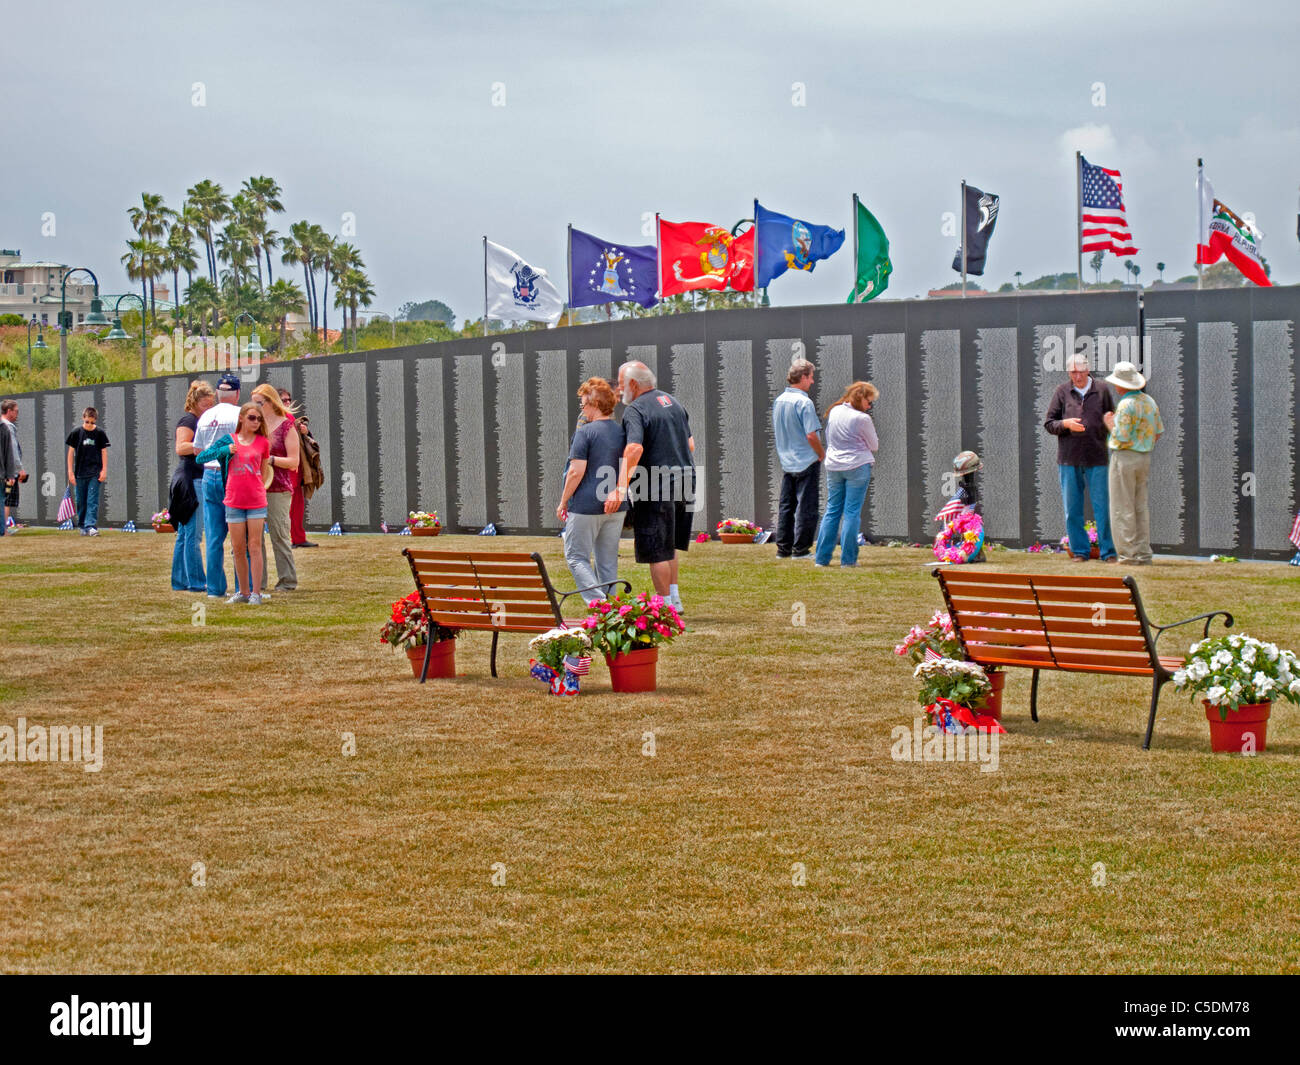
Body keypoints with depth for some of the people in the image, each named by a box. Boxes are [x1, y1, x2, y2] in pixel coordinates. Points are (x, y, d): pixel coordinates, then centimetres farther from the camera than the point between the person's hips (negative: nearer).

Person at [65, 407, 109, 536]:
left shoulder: (100, 434, 0)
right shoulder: (76, 433, 1)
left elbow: (104, 452, 5)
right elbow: (71, 453, 5)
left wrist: (104, 470, -2)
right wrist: (70, 472, 1)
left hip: (95, 473, -2)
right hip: (80, 472, 2)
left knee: (93, 500, -9)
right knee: (81, 501, 7)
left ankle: (91, 526, -14)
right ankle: (82, 526, 16)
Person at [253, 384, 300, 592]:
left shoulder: (286, 426, -1)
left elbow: (293, 462, -6)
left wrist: (269, 459, -15)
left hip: (278, 489, -5)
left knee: (279, 535, -5)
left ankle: (287, 580, 1)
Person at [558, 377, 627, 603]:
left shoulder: (585, 432, -11)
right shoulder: (621, 432, 8)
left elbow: (576, 472, -16)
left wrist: (563, 502, -6)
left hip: (586, 506, -6)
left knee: (576, 556, 2)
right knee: (608, 560, 13)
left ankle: (597, 602, -14)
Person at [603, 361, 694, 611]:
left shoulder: (635, 410, -12)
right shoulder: (673, 402, 13)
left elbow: (634, 448, -28)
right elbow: (690, 445, 18)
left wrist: (621, 488, -34)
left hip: (656, 487, -8)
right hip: (683, 484, 8)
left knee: (656, 552, 0)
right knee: (669, 546, 22)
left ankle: (666, 606, 4)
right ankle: (675, 599, 25)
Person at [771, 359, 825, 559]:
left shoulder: (778, 401, 7)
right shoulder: (804, 402, -17)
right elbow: (811, 435, -21)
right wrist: (821, 454, -6)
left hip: (786, 462, 7)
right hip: (807, 462, -7)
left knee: (786, 506, 12)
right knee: (806, 506, -1)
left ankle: (783, 548, 15)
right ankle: (801, 548, 1)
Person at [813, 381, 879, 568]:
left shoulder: (833, 412, 5)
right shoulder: (862, 419, -13)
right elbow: (874, 446, -2)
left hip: (833, 467, 6)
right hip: (857, 467, -5)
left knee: (832, 511, 10)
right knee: (852, 512, -1)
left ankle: (821, 558, 8)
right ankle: (848, 559, -1)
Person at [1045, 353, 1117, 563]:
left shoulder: (1102, 391, 7)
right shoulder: (1062, 392, 6)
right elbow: (1049, 424, 6)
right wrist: (1065, 424, -13)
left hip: (1096, 458, -1)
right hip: (1069, 459, 1)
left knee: (1102, 507, -2)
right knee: (1072, 509, 4)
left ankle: (1107, 551, 3)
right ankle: (1079, 551, 12)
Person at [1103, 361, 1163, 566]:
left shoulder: (1126, 405, -17)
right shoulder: (1149, 401, 9)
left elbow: (1121, 437, -20)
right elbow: (1158, 432, 12)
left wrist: (1110, 425, -3)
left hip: (1124, 457, -8)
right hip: (1145, 457, 8)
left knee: (1123, 508, -2)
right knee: (1141, 506, 11)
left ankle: (1128, 554, -4)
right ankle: (1143, 553, 12)